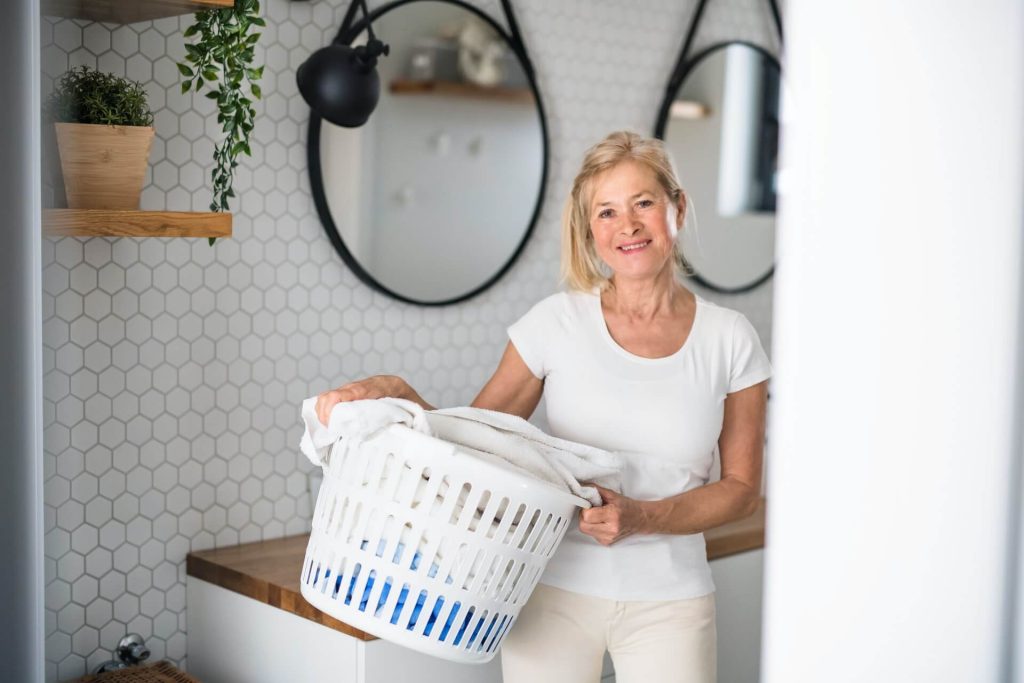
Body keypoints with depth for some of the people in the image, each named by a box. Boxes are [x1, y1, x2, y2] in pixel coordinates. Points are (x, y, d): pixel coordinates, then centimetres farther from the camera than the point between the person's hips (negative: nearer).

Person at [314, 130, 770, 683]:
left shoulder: (729, 341, -2)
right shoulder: (557, 322, -4)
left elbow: (741, 486, 2)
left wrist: (642, 517, -14)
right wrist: (397, 394, -19)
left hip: (668, 601, 0)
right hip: (556, 590, 0)